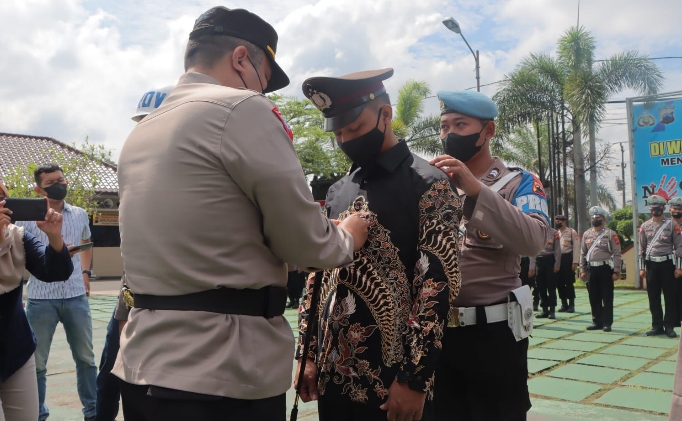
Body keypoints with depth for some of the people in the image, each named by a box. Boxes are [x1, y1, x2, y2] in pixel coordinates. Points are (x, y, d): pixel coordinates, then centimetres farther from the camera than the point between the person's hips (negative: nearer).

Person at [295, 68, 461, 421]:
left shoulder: (429, 186, -6)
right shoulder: (337, 192, 11)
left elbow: (438, 283, -13)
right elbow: (319, 275, 13)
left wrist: (415, 379, -16)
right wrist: (307, 354, 8)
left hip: (393, 378, -5)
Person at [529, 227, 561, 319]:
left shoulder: (554, 233, -3)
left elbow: (558, 250, -4)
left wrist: (557, 265, -9)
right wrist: (531, 267, 6)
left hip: (550, 260, -4)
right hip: (539, 260, 4)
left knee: (551, 286, -1)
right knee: (541, 287, 7)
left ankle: (552, 310, 6)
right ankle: (545, 310, 16)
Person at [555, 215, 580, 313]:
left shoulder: (572, 232, -2)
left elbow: (576, 247, -8)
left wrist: (575, 262, -15)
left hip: (568, 259, -6)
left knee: (569, 283, -3)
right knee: (559, 283, 7)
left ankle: (571, 305, 5)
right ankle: (564, 304, 17)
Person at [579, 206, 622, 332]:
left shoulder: (610, 233, -4)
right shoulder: (586, 234, 10)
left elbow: (617, 253, -7)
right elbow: (583, 253, 13)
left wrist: (616, 271, -13)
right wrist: (582, 270, 8)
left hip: (605, 268, -5)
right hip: (591, 269, 5)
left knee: (607, 297, 1)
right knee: (594, 297, 9)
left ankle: (607, 323, 7)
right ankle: (597, 321, 19)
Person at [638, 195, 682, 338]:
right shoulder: (645, 226, 7)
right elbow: (641, 248, 9)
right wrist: (642, 268, 4)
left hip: (667, 264, -3)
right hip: (651, 264, 3)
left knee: (670, 296, 1)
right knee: (653, 297, 6)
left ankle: (669, 326, 10)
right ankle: (657, 326, 15)